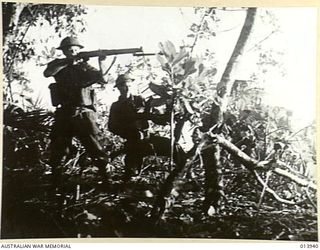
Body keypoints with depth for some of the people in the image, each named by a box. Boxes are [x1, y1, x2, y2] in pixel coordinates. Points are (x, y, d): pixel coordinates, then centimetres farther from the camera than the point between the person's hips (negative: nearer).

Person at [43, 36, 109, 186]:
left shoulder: (84, 66, 7)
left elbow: (103, 79, -5)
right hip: (64, 114, 1)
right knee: (57, 150, 8)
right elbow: (47, 74, -14)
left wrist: (101, 62, -21)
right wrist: (68, 62, -17)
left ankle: (105, 177, 1)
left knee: (95, 148, -6)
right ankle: (56, 181, 23)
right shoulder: (58, 65, 8)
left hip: (84, 114, -1)